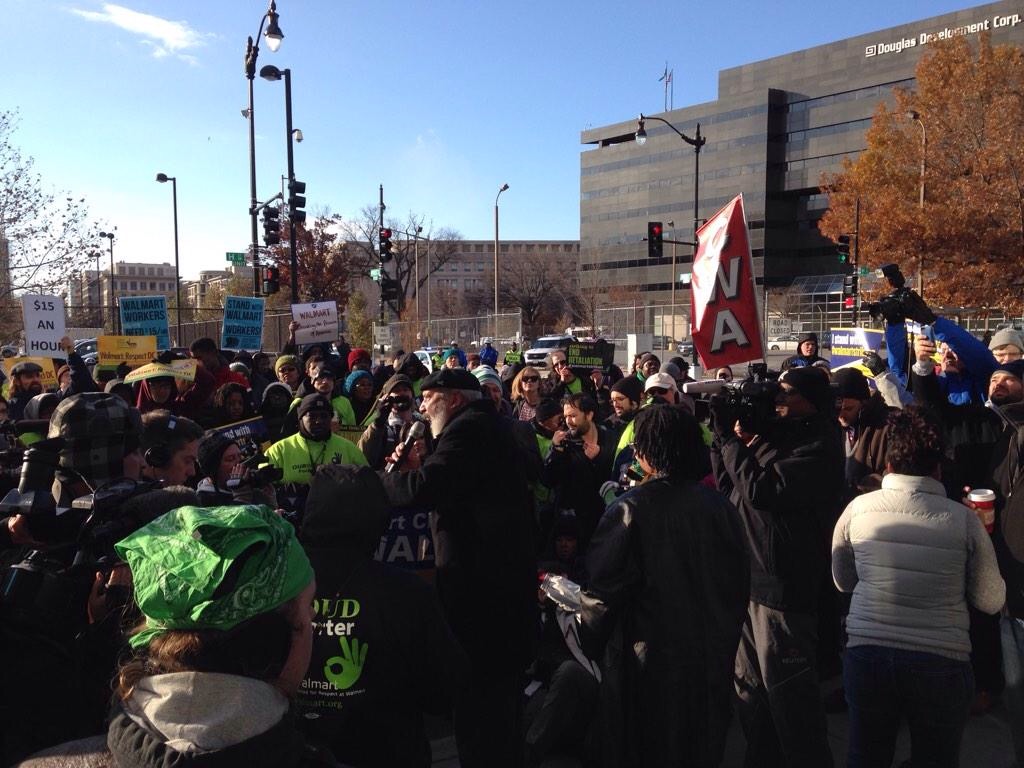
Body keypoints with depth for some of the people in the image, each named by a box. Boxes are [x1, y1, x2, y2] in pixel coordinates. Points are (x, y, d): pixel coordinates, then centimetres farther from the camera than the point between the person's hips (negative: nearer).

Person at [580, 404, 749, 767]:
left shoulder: (629, 509, -19)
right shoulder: (719, 506, -7)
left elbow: (605, 588, -15)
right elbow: (740, 584, 3)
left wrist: (590, 635, 5)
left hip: (649, 659, -4)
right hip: (711, 658, 4)